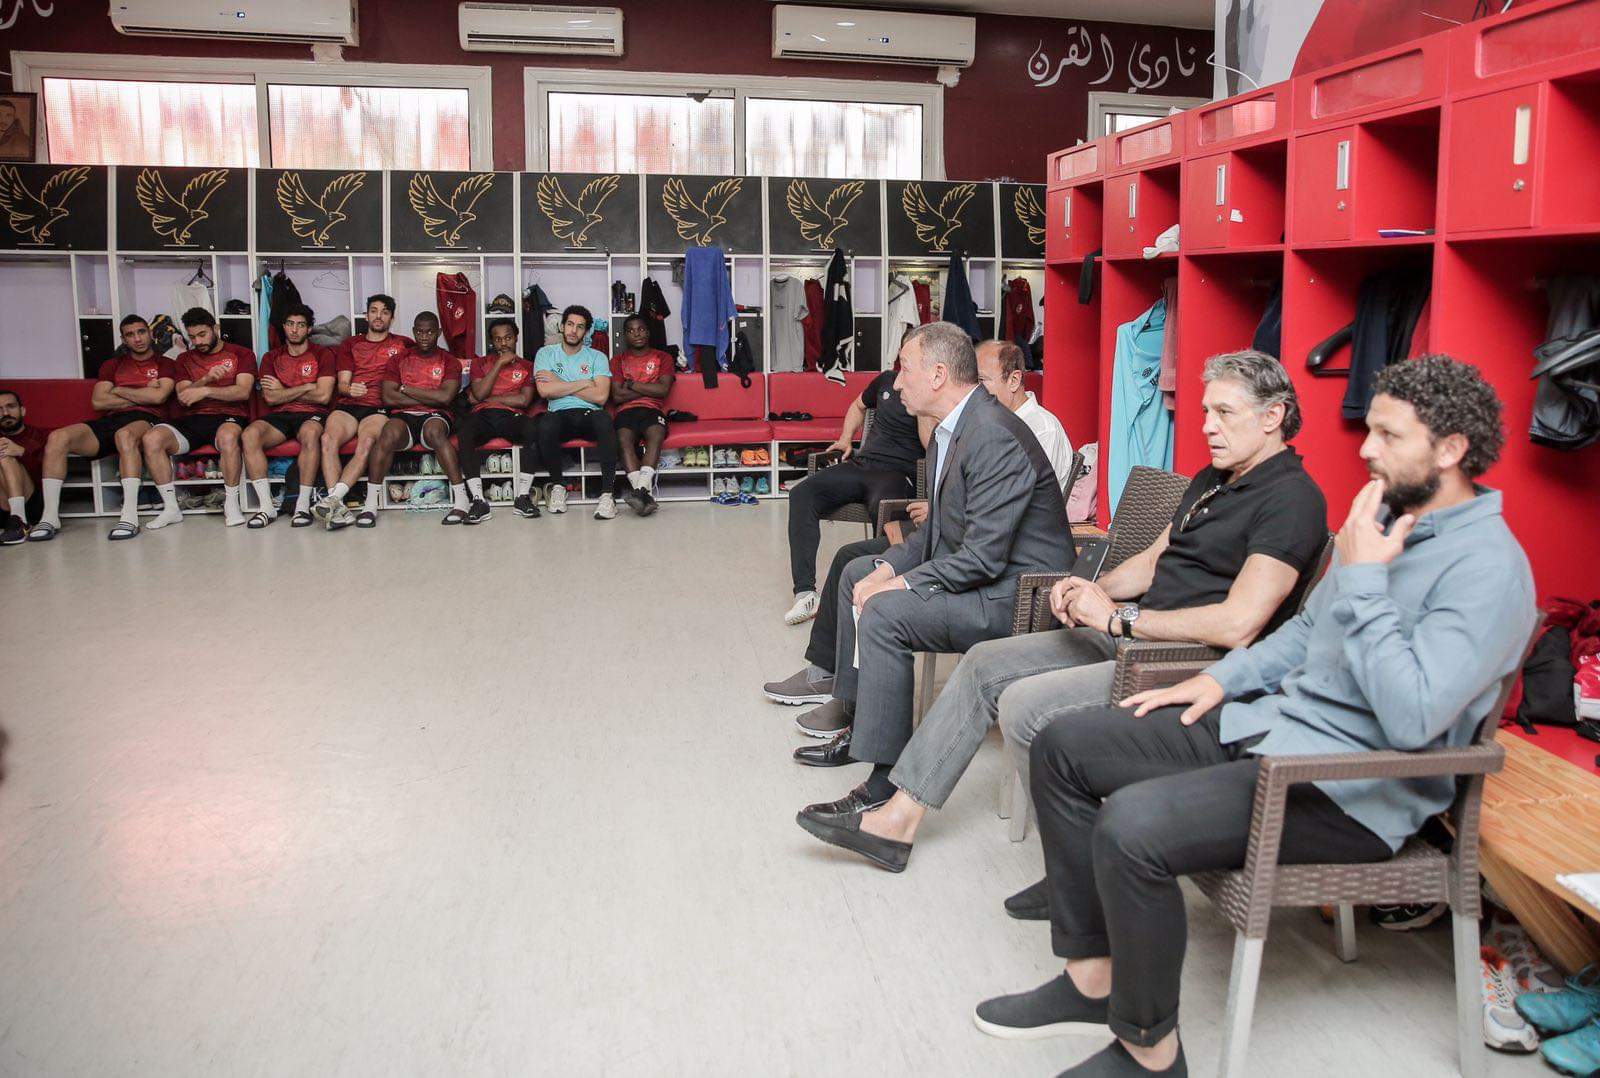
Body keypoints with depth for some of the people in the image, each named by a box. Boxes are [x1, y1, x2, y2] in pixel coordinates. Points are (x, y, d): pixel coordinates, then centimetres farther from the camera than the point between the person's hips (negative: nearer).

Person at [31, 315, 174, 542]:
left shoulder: (164, 364, 16)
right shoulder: (112, 365, 26)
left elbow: (158, 396, -4)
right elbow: (98, 402, 11)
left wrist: (118, 390, 6)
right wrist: (141, 396, 4)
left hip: (144, 420, -4)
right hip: (109, 421, 4)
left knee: (125, 434, -42)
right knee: (57, 437, -22)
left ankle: (130, 515, -46)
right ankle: (50, 517, -23)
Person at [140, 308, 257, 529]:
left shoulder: (242, 355, 11)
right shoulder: (185, 359, 23)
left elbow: (243, 392, -5)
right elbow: (183, 397, 8)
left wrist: (205, 391, -17)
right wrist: (206, 378, -10)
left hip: (228, 417, -4)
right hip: (192, 420, 4)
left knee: (228, 436, -42)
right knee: (152, 438, -25)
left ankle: (231, 505, -26)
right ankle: (171, 507, -16)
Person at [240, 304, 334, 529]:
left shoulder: (322, 354, 8)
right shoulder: (271, 358, 17)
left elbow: (323, 396, -5)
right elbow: (270, 398, 2)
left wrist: (283, 391, 1)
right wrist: (307, 387, -3)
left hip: (311, 415, -3)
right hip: (279, 416, 3)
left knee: (310, 432, -40)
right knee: (249, 434, -28)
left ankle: (303, 505, -34)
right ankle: (267, 506, -27)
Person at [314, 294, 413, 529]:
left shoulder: (403, 344, 23)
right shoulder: (351, 344, 26)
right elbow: (342, 383, 16)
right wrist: (350, 389, -10)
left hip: (379, 407, -2)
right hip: (348, 405, 2)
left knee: (366, 442, -36)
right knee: (328, 438, -32)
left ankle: (332, 500, -45)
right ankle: (338, 509, -40)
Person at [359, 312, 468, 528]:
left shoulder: (449, 362, 12)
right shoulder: (399, 361, 17)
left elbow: (445, 397, -6)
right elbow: (388, 398, 2)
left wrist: (406, 389, 0)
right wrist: (430, 397, -2)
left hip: (435, 416, -1)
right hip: (403, 416, 1)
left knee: (434, 431, -39)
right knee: (389, 434, -34)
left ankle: (460, 500, -37)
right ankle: (370, 506, -31)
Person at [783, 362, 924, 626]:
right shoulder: (887, 380, 19)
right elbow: (858, 406, 38)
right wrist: (846, 440, 26)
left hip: (897, 473, -6)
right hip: (860, 463, 6)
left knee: (882, 507, -42)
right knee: (801, 494, -19)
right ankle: (805, 592, -26)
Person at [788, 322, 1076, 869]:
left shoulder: (995, 438, -25)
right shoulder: (953, 428, 8)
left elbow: (983, 556, -28)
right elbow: (939, 531, 15)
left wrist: (900, 586, -21)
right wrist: (888, 568, 0)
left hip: (1017, 593, -11)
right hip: (975, 571, 11)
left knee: (884, 614, -28)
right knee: (857, 573, 18)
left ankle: (886, 783, -20)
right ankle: (859, 723, 25)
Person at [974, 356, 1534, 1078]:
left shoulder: (1488, 567, -17)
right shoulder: (1383, 518, 12)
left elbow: (1412, 717, -28)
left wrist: (1362, 579, -22)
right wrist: (1221, 678, 10)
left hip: (1353, 788, -10)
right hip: (1271, 721, 10)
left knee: (1131, 826, -30)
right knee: (1063, 747, 2)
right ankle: (1091, 977, 8)